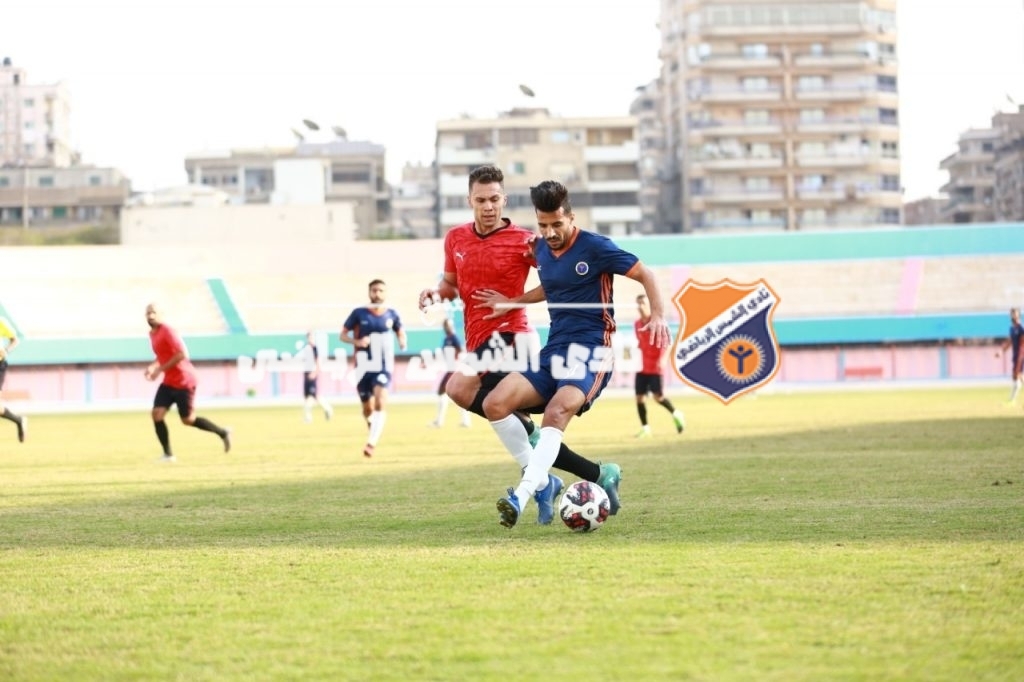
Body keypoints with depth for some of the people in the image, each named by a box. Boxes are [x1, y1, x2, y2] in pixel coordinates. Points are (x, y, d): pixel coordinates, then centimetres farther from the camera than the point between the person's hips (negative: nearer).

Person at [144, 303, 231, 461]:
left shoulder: (167, 332, -17)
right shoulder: (153, 334, 10)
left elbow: (182, 354, -26)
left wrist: (159, 369, -22)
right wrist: (153, 366, 7)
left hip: (183, 381, -8)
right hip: (168, 382, 8)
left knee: (188, 420, 1)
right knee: (157, 414, -7)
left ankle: (223, 433, 21)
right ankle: (168, 455, -1)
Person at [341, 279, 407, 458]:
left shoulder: (391, 314, 2)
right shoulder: (359, 313, -2)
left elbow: (400, 331, 17)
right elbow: (343, 334, 3)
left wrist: (402, 341, -6)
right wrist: (356, 341, -17)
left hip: (384, 367, -1)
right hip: (364, 367, 1)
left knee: (380, 402, -22)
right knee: (368, 409, 9)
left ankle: (371, 443, -29)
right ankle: (373, 426, 42)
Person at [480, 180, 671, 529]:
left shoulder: (595, 247, -8)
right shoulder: (541, 249, 12)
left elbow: (645, 275, -4)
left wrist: (658, 315, -18)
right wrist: (512, 302, 21)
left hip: (590, 351, -7)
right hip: (553, 350, 7)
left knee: (557, 412, -33)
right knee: (495, 404, -12)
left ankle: (522, 494, -42)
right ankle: (541, 479, 0)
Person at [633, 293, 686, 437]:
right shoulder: (637, 324, 10)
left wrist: (663, 359, -26)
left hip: (655, 366, -6)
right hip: (642, 367, 6)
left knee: (658, 396, -11)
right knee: (640, 397, -2)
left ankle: (676, 414, 15)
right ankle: (645, 428, 4)